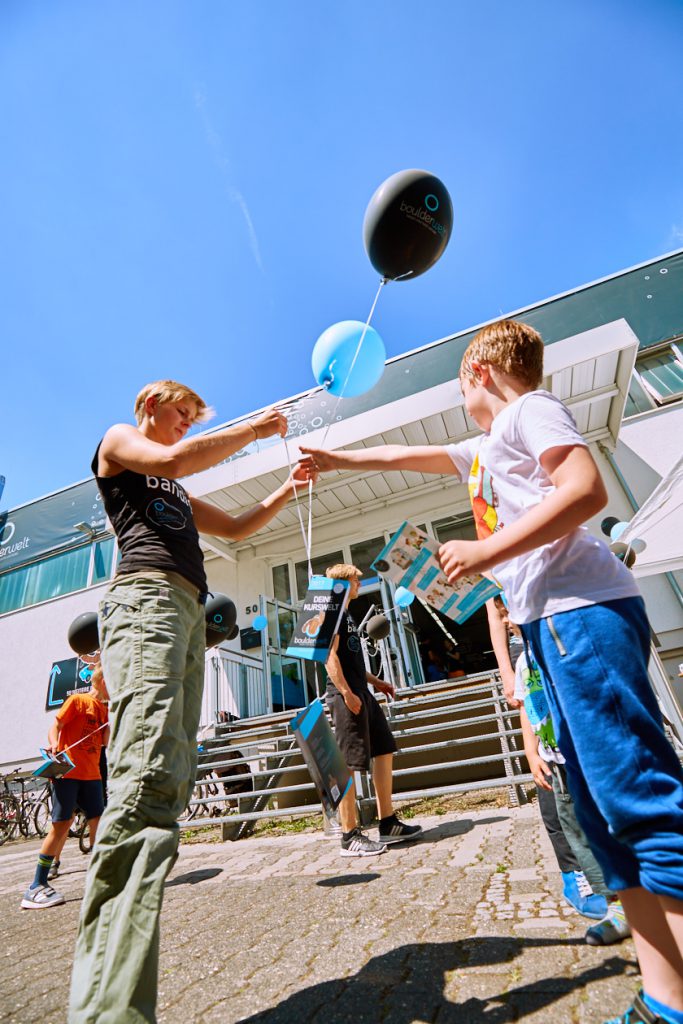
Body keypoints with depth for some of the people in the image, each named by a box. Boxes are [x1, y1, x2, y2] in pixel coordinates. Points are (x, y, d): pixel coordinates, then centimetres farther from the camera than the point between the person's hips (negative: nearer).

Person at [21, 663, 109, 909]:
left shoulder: (103, 709, 15)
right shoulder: (77, 700, -4)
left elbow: (106, 741, 8)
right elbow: (55, 726, -7)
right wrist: (53, 745, -26)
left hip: (91, 774, 7)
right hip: (68, 771, -6)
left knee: (98, 824, 6)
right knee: (60, 825, -4)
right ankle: (36, 887, 8)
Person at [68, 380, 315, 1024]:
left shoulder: (174, 493, 38)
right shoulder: (116, 441, 18)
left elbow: (235, 527, 36)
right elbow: (173, 460, -5)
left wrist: (288, 489, 28)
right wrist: (252, 430, 5)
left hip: (187, 613, 8)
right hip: (147, 598, -8)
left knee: (170, 782, -2)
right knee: (148, 778, -24)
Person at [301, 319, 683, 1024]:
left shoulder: (529, 407, 2)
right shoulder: (486, 449, 29)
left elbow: (587, 489, -14)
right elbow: (408, 456, 39)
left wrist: (487, 551, -18)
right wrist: (338, 460, 45)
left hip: (582, 610, -9)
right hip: (550, 623, 9)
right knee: (606, 808, 6)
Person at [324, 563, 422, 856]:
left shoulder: (345, 614, 21)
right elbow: (330, 656, -18)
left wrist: (375, 681, 22)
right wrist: (345, 692, -22)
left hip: (361, 693, 11)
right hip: (346, 696, -10)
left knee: (384, 751, 13)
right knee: (348, 764, -4)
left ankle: (388, 823, 22)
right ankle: (350, 836, 7)